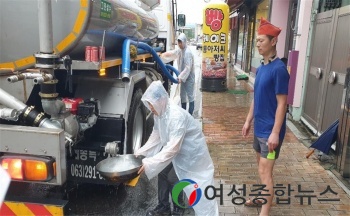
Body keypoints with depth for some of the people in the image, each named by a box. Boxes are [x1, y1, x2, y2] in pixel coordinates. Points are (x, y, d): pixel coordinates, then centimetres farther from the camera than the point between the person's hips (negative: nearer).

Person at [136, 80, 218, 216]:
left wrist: (149, 164, -36)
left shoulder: (177, 116, -33)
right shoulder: (159, 113, -7)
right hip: (179, 154, 8)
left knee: (199, 189, 3)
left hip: (193, 154, -8)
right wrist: (140, 152, -2)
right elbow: (156, 136, 6)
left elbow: (172, 148, -35)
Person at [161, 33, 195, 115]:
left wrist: (181, 77, -29)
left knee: (190, 96, -2)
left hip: (189, 77, -9)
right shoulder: (180, 50, 6)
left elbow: (188, 68, -25)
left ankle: (190, 115, 5)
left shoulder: (188, 52, -21)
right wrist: (165, 55, -4)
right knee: (182, 95, 16)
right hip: (183, 77, 9)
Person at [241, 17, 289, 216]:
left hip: (270, 130, -8)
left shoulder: (279, 69, -17)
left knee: (265, 171, -4)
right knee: (262, 166, 20)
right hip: (259, 127, 8)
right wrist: (249, 120, 16)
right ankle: (264, 197, 37)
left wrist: (275, 133, -21)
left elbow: (282, 104, -19)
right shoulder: (261, 68, 8)